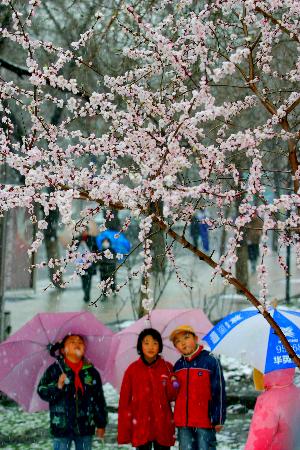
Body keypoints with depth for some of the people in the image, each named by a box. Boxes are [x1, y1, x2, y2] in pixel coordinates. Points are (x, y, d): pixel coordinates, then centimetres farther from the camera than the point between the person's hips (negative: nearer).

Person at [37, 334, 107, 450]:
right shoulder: (55, 370, -2)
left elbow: (99, 399, 9)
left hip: (86, 427, 3)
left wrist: (101, 424, 9)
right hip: (62, 427, -3)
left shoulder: (92, 372, 6)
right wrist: (57, 387, -24)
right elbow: (42, 391, -6)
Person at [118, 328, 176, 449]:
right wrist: (123, 432, -4)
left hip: (163, 426, 1)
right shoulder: (133, 369, 0)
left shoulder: (167, 368, 4)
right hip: (141, 427, -1)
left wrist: (173, 386, -16)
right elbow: (124, 401, 0)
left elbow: (171, 397, 6)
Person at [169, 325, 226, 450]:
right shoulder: (178, 366, 11)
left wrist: (219, 419, -6)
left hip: (205, 421, -5)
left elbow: (219, 391, -5)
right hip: (183, 422, 5)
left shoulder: (210, 361, -5)